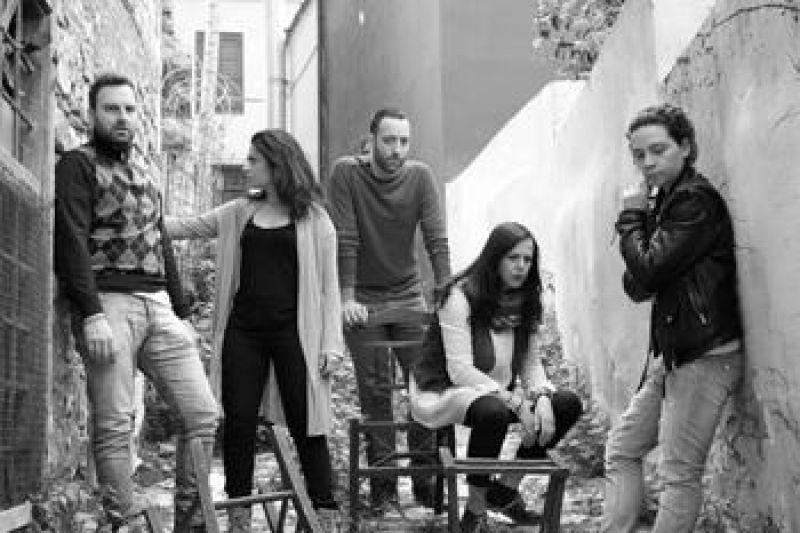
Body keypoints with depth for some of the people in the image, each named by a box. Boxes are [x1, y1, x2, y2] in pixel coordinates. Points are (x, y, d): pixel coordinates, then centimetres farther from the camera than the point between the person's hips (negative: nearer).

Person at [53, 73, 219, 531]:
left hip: (158, 304, 6)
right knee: (115, 426, -7)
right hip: (108, 301, -6)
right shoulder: (79, 165, 1)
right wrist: (91, 315, -19)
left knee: (205, 414, 0)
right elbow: (71, 243, -10)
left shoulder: (145, 170, 22)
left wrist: (180, 312, 19)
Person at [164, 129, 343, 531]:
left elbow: (327, 284, 0)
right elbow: (184, 227, 14)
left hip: (293, 331, -4)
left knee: (305, 425, -2)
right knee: (238, 423, 1)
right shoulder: (238, 214, 14)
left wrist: (331, 343, -6)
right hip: (243, 330, 4)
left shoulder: (313, 218, 2)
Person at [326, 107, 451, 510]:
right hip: (363, 299, -2)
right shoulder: (346, 173, -11)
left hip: (409, 295, 2)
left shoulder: (420, 176, -5)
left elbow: (436, 239, -8)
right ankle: (382, 479, 9)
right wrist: (347, 298, -18)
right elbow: (345, 240, -15)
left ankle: (425, 475, 11)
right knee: (374, 391, 0)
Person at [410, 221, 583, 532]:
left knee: (568, 404, -9)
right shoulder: (461, 296, -17)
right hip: (446, 391, -7)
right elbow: (460, 370, -22)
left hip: (500, 391, 8)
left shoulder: (524, 302, 6)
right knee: (493, 412, -39)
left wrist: (541, 396, -17)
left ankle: (506, 488, 4)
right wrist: (516, 403, -26)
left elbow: (531, 362, 5)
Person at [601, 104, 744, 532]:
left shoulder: (696, 200, -12)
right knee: (621, 450, 13)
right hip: (670, 353, 10)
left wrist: (631, 217, -4)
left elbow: (647, 271, -18)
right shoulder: (666, 202, 15)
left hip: (704, 355, -10)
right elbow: (637, 287, 12)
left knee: (679, 473, -6)